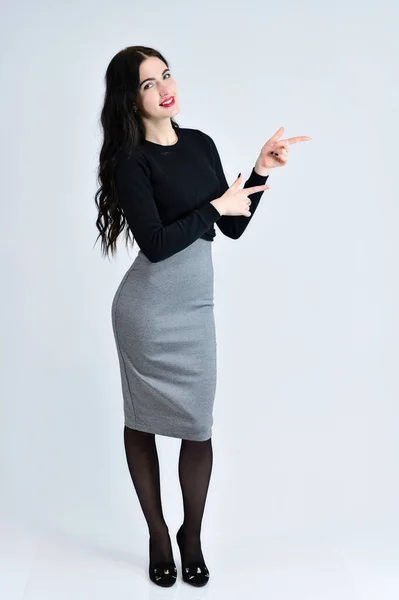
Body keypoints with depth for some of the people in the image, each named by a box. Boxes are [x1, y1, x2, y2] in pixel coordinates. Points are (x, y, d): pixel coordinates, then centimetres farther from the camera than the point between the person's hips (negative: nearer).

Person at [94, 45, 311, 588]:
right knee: (142, 422, 8)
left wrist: (261, 171, 2)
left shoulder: (201, 143, 9)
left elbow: (234, 228, 12)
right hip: (148, 306, -4)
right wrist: (215, 206, -11)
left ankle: (192, 537, 26)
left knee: (199, 426, 4)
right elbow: (154, 244, -18)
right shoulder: (130, 160, -8)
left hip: (197, 305, 5)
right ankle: (158, 536, 27)